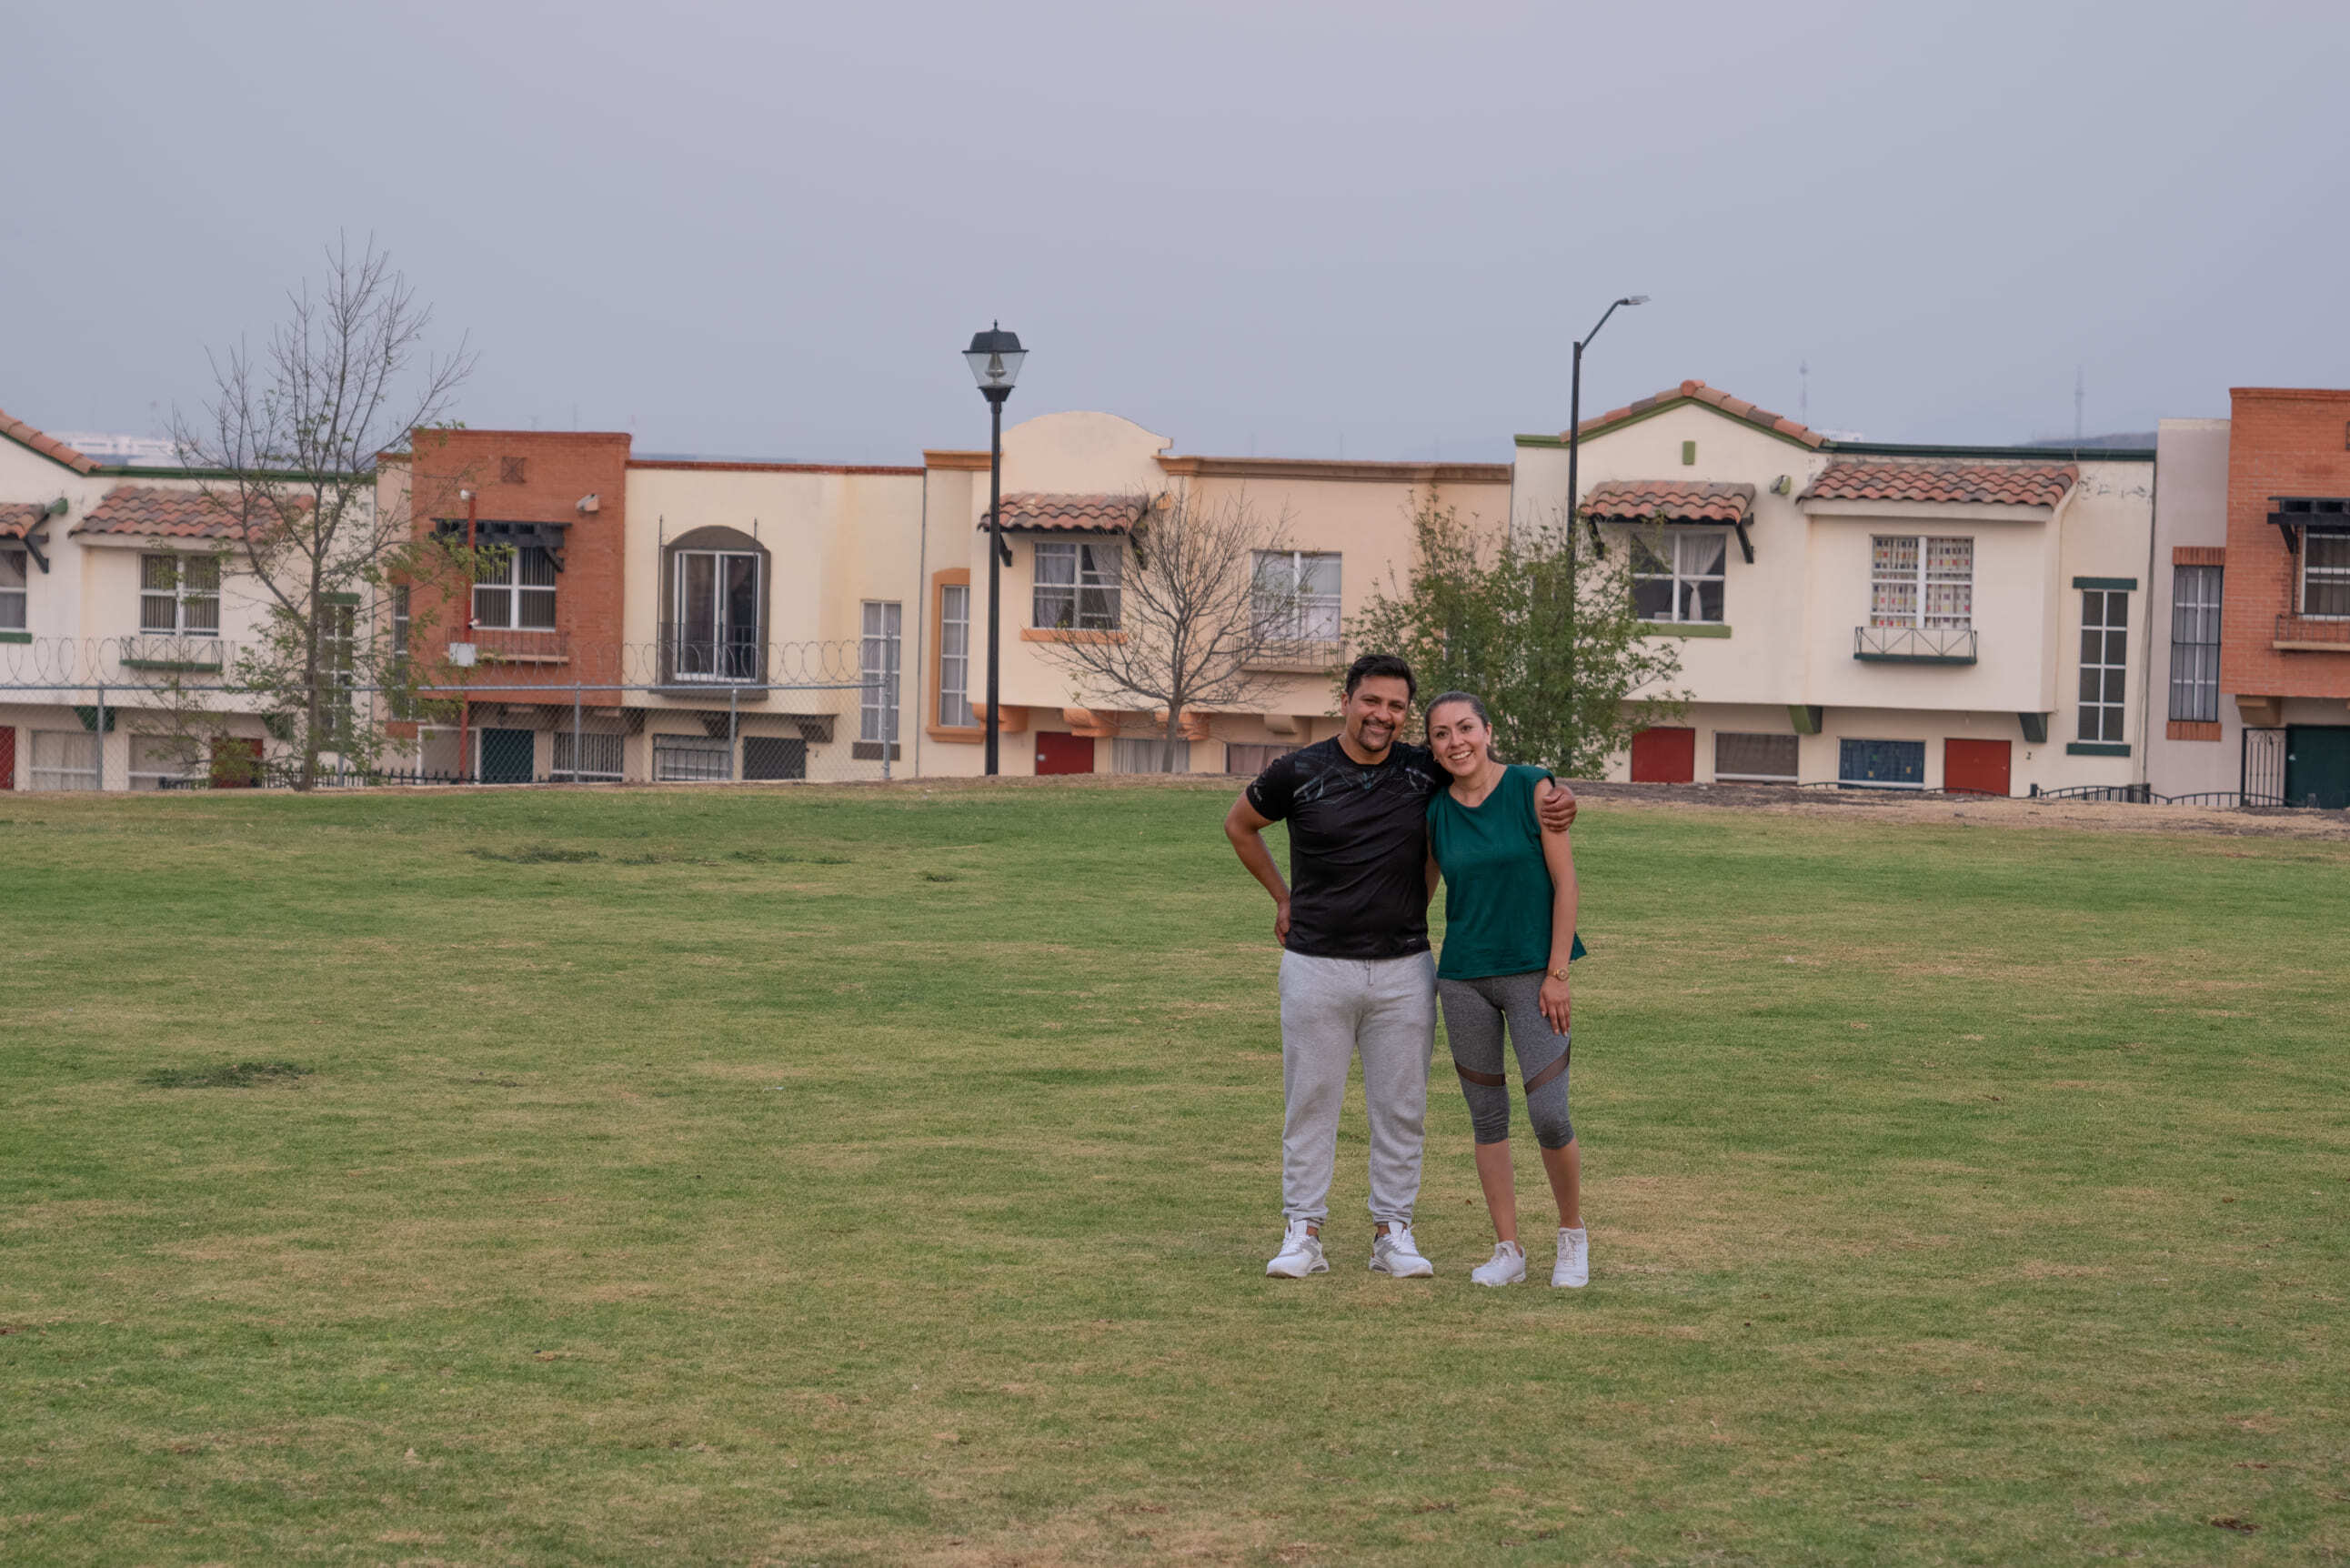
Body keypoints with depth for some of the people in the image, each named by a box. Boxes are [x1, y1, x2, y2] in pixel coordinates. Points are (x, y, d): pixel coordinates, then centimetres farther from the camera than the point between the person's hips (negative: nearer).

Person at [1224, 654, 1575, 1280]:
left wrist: (1561, 799, -8)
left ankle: (1392, 1231, 16)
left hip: (1403, 970, 2)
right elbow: (1240, 825, 13)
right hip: (1316, 966, -2)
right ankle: (1302, 1233, 11)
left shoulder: (1426, 773, -1)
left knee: (1401, 1106, 6)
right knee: (1309, 1101, 3)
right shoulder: (1298, 774, -5)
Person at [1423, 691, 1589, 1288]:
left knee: (1549, 1116, -9)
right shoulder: (1435, 812, 2)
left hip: (1533, 975, -3)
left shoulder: (1533, 789, -8)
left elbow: (1565, 883, -7)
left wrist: (1557, 975, -11)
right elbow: (1419, 891, 15)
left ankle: (1573, 1235, 13)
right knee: (1487, 1115, 6)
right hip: (1464, 976, 3)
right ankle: (1507, 1251, 15)